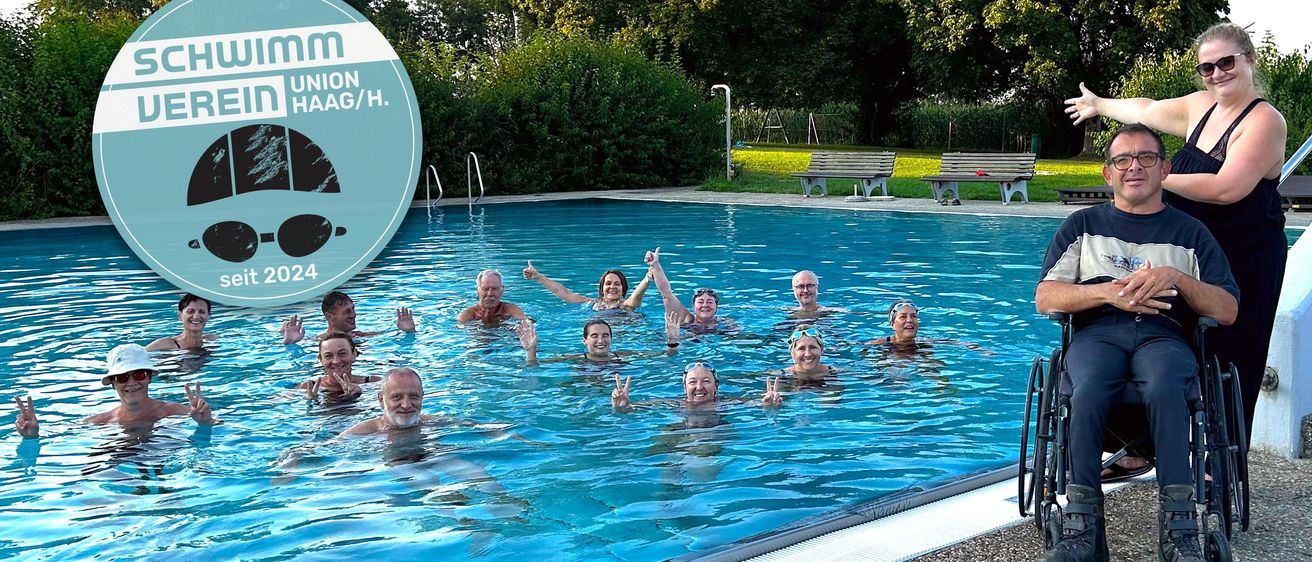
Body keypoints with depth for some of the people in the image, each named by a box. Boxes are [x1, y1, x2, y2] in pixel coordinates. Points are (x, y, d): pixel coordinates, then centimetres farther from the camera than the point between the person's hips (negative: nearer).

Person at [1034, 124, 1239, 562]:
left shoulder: (1190, 232, 22)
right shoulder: (1084, 225, 22)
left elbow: (1227, 311, 13)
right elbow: (1045, 299, 10)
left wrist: (1176, 277, -5)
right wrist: (1108, 292, -6)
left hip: (1164, 334, 0)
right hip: (1097, 332, 0)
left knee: (1163, 388, -38)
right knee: (1088, 390, -37)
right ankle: (1082, 526, -37)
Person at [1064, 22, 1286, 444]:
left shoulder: (1264, 121, -13)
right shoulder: (1201, 106, 10)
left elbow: (1226, 189, -24)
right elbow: (1147, 110, 28)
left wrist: (1158, 178, -18)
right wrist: (1098, 105, 42)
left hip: (1244, 264, -7)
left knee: (1228, 366, -1)